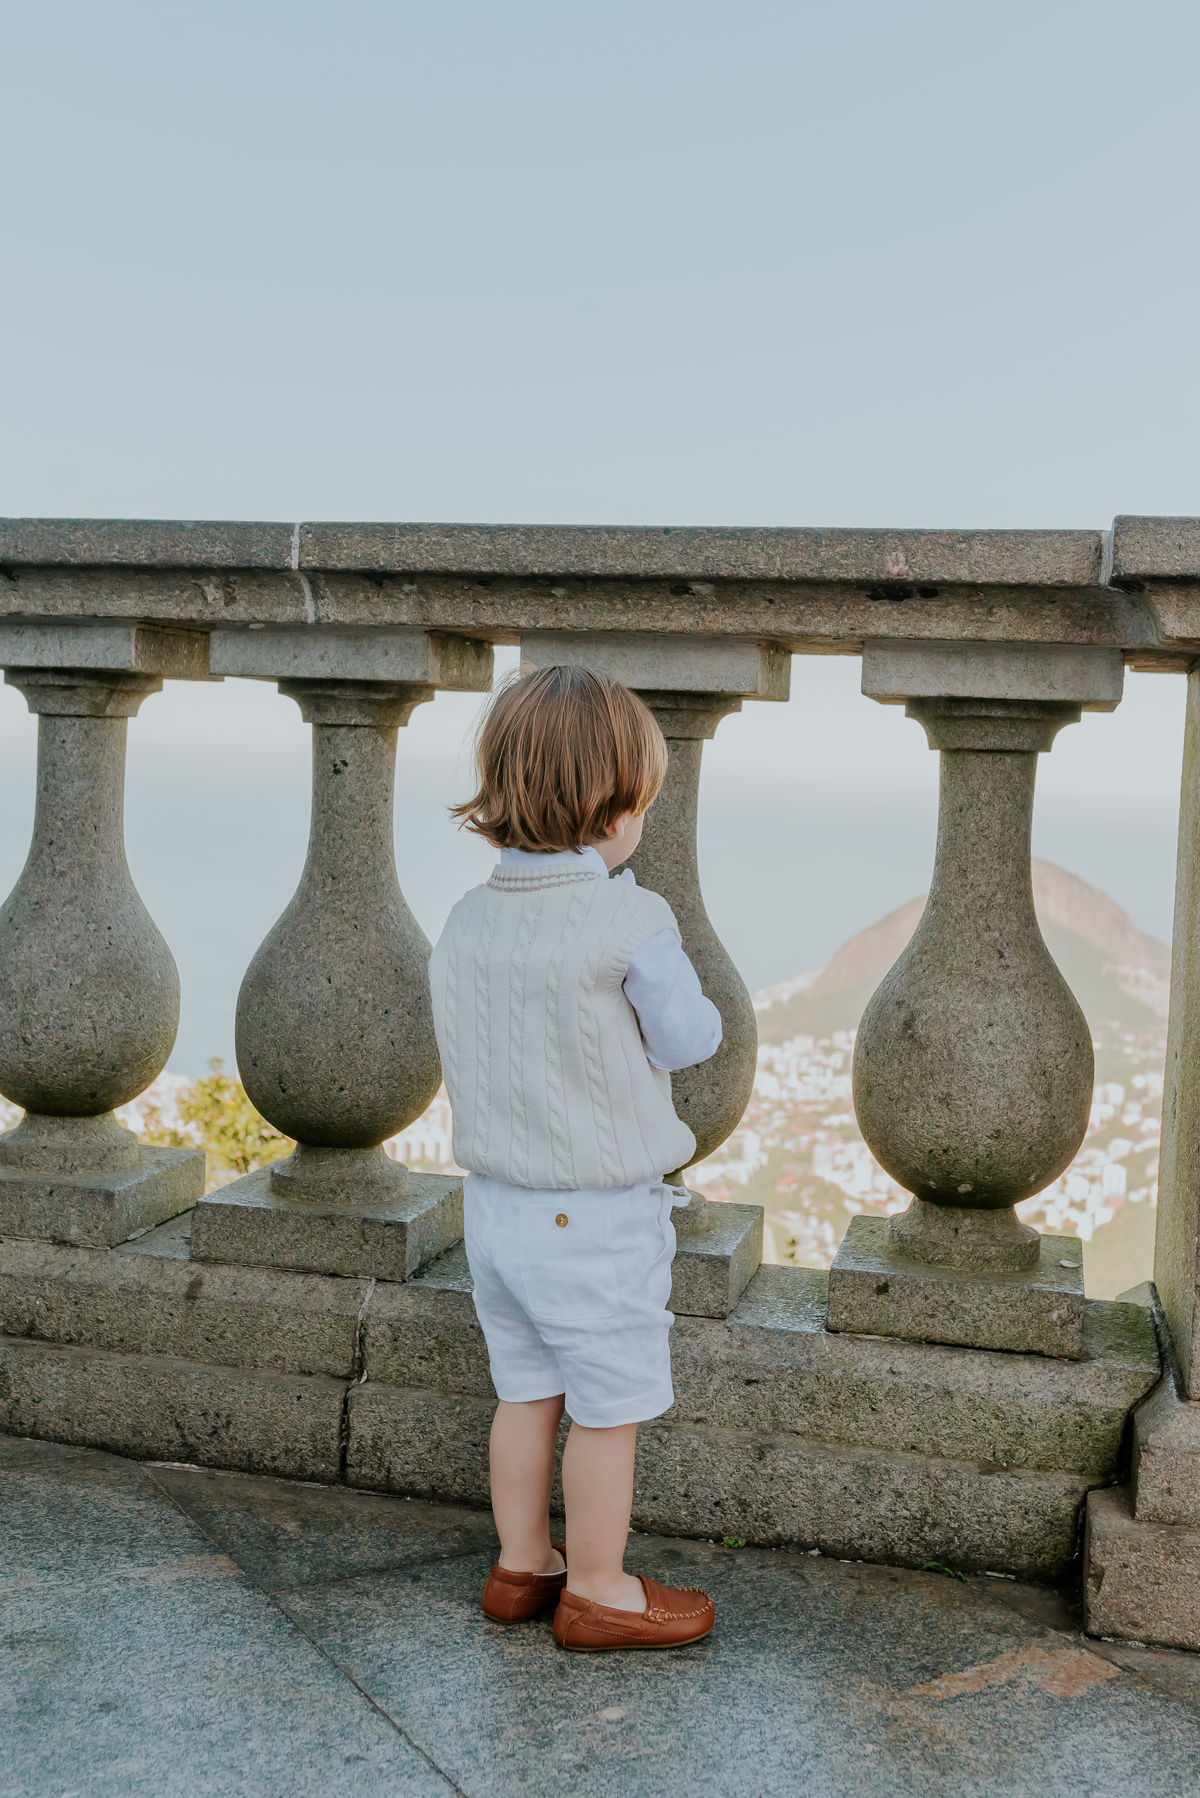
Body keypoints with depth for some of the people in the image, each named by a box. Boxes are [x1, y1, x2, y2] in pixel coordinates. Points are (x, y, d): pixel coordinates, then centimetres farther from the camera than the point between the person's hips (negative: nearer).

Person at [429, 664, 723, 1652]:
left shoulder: (468, 921, -2)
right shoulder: (631, 921, -21)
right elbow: (690, 1039, -10)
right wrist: (693, 1001, 9)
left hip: (496, 1204, 7)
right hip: (599, 1218, -6)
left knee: (526, 1392, 21)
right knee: (608, 1410, 10)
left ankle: (522, 1563, 36)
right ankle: (598, 1591, 25)